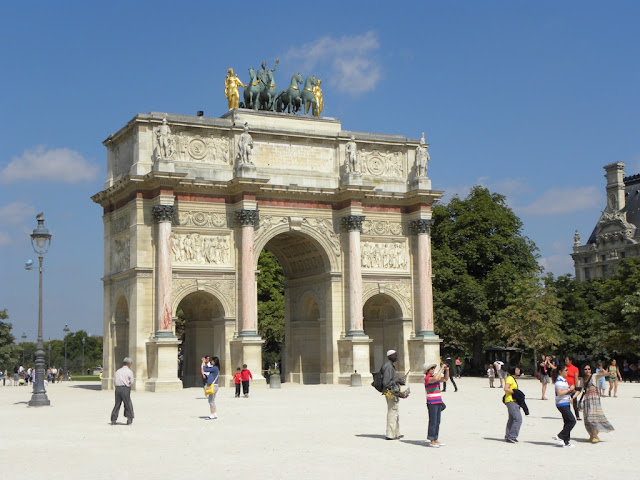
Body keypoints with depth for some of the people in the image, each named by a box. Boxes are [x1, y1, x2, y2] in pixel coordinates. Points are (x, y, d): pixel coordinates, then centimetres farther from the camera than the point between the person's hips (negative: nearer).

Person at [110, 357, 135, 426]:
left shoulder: (118, 371, 14)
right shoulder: (129, 371, -2)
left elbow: (114, 381, 11)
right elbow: (132, 382, -5)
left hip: (117, 389, 5)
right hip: (125, 389, -5)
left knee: (117, 404, 11)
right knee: (128, 405, 4)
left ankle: (113, 420, 8)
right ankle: (129, 419, 3)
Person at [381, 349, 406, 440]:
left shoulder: (391, 365, 13)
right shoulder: (388, 367, -19)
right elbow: (386, 383, -23)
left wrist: (399, 380, 12)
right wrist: (396, 380, -14)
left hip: (394, 392, 11)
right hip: (391, 392, -11)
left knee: (395, 413, 17)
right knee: (392, 412, -6)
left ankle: (396, 433, 25)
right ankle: (390, 435, -1)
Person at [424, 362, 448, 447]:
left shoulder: (434, 376, 15)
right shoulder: (427, 378, -11)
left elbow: (445, 378, 24)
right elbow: (435, 379, -31)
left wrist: (447, 370, 9)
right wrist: (441, 369, -22)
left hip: (438, 402, 9)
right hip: (432, 403, -8)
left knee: (437, 422, 11)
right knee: (433, 422, -5)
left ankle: (436, 440, 18)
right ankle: (431, 441, 0)